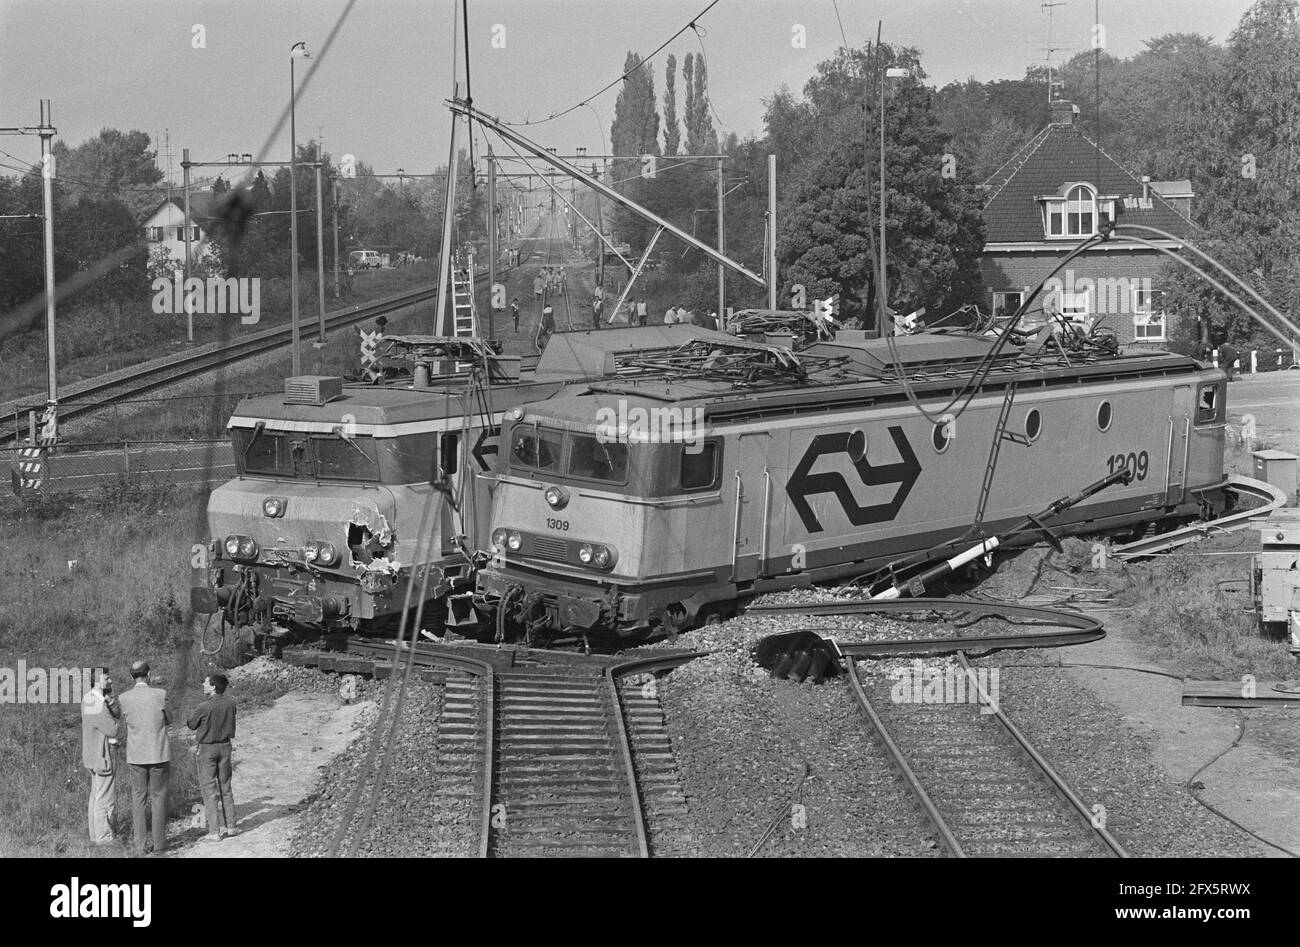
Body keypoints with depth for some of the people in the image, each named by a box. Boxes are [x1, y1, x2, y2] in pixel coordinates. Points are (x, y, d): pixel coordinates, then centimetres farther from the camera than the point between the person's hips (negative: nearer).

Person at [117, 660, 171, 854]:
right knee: (158, 797, 8)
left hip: (136, 756, 2)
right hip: (159, 754, -2)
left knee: (138, 798, 10)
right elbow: (168, 720, 4)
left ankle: (140, 845, 8)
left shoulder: (124, 698, -4)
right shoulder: (160, 694, -10)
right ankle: (159, 843, 8)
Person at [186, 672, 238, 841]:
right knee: (225, 787, 18)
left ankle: (214, 831, 0)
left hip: (207, 749, -5)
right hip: (225, 746, 5)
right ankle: (230, 826, 22)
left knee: (208, 789, 2)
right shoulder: (230, 703, -6)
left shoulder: (204, 708, -22)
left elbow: (191, 724, -7)